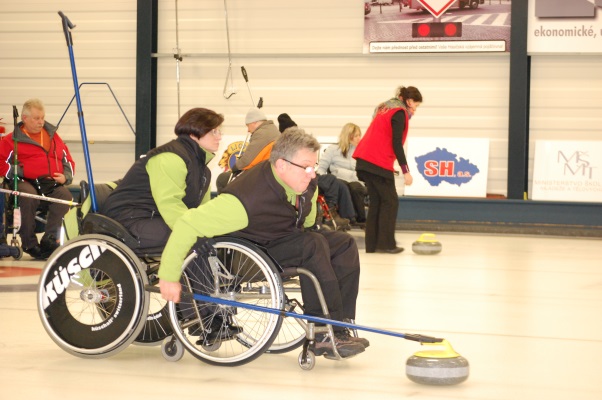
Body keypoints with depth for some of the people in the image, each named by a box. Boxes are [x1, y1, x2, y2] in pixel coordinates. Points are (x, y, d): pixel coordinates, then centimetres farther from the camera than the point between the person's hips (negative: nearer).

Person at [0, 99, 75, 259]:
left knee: (65, 195, -32)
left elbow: (68, 161, 27)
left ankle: (49, 240, -34)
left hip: (53, 183, 3)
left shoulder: (53, 136, 25)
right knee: (28, 196, -39)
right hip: (26, 182, -3)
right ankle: (29, 243, -28)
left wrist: (66, 176, 7)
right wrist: (17, 172, -12)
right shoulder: (13, 140, 11)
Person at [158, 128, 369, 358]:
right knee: (314, 246, -28)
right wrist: (169, 276, -33)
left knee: (344, 244, -6)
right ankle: (324, 335, -23)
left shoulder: (307, 183, -14)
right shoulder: (247, 198, -36)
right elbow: (188, 225, -36)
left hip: (287, 238, 8)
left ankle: (340, 329, -8)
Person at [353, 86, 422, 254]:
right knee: (390, 202, -1)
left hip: (365, 160, 9)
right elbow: (396, 144, -13)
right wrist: (406, 170, -12)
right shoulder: (399, 113, -7)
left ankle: (372, 244, 11)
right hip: (378, 162, -9)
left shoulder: (386, 109, 22)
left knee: (376, 201, 12)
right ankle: (386, 243, -1)